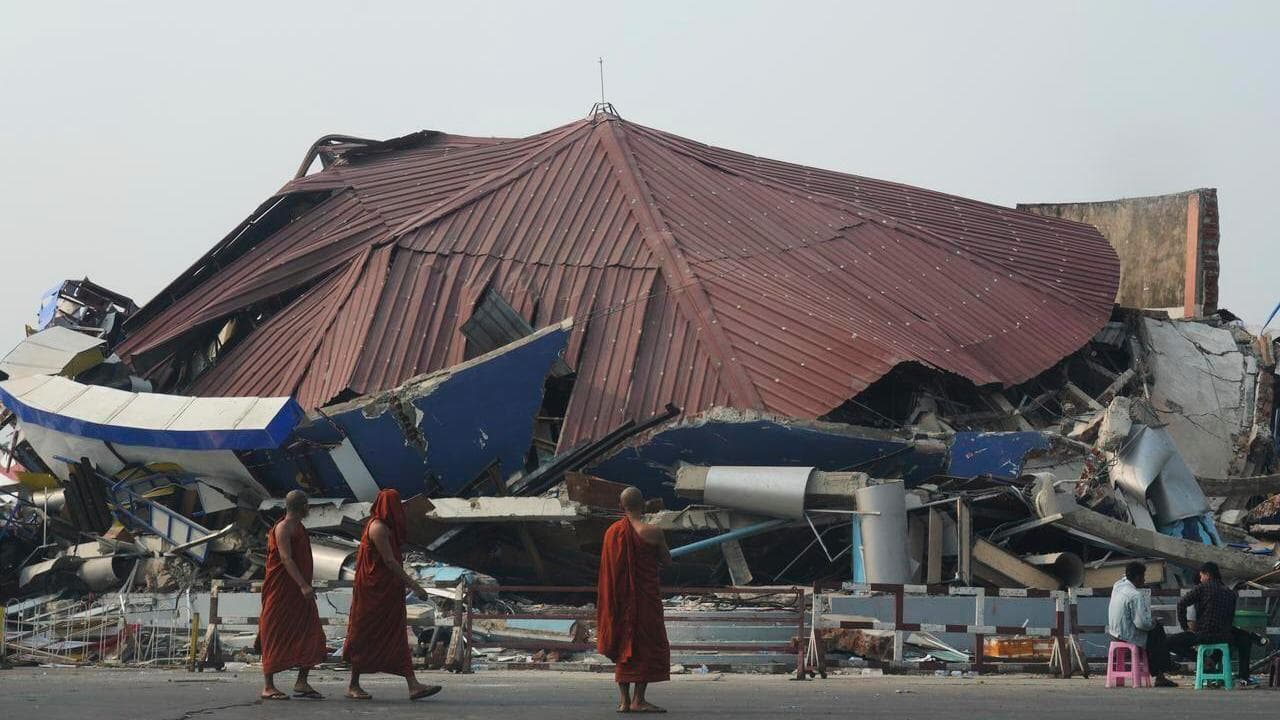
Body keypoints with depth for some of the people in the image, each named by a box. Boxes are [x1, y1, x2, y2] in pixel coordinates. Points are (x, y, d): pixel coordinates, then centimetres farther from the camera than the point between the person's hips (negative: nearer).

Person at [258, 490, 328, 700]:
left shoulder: (299, 528, 18)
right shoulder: (283, 528, -11)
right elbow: (286, 558, -22)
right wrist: (303, 585, -29)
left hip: (299, 593, 9)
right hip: (281, 592, -9)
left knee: (311, 637, 2)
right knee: (275, 637, -5)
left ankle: (302, 683, 6)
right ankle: (268, 687, -3)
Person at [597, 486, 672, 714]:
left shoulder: (612, 531, 3)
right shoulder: (651, 532, -13)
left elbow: (609, 567, 11)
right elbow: (667, 561, -1)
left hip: (619, 599, 5)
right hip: (645, 597, -5)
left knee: (623, 646, 12)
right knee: (648, 644, 1)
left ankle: (624, 700, 11)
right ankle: (638, 700, -4)